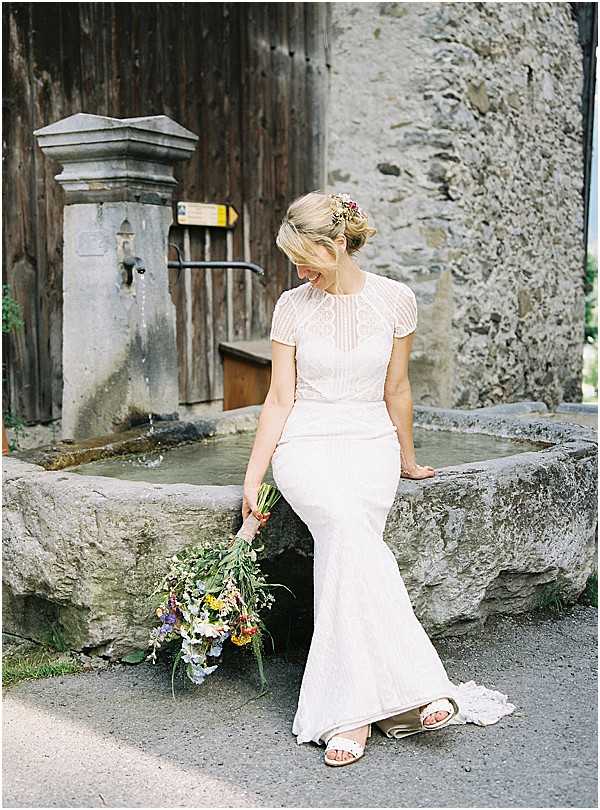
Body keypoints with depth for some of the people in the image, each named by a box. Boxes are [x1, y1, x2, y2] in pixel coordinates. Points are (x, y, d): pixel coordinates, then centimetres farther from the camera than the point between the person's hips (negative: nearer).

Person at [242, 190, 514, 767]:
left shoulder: (395, 299, 1)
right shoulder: (292, 307, 2)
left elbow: (396, 389, 12)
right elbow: (279, 400, 3)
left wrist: (407, 459, 21)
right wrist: (252, 478, -1)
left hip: (370, 443, 1)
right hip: (306, 444, 0)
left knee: (343, 548, -29)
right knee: (350, 529, -33)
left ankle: (346, 712, -24)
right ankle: (415, 685, -31)